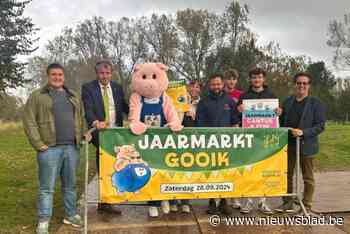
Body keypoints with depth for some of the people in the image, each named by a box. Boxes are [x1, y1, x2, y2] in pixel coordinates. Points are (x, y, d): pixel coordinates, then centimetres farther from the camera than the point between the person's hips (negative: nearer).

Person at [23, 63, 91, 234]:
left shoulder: (73, 96, 17)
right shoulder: (37, 96, 2)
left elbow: (81, 118, 22)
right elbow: (29, 120, -4)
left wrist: (84, 134, 7)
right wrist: (38, 144, -10)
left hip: (71, 147, 4)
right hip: (49, 148, -4)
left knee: (70, 184, 12)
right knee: (47, 187, 1)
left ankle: (71, 215, 25)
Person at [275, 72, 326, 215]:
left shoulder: (316, 103, -3)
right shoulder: (287, 101, 10)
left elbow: (320, 126, -9)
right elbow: (282, 121, 14)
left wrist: (303, 132, -21)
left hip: (306, 146, -4)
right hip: (288, 144, 4)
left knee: (308, 178, 7)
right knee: (287, 175, 11)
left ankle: (306, 206, 19)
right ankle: (287, 203, 24)